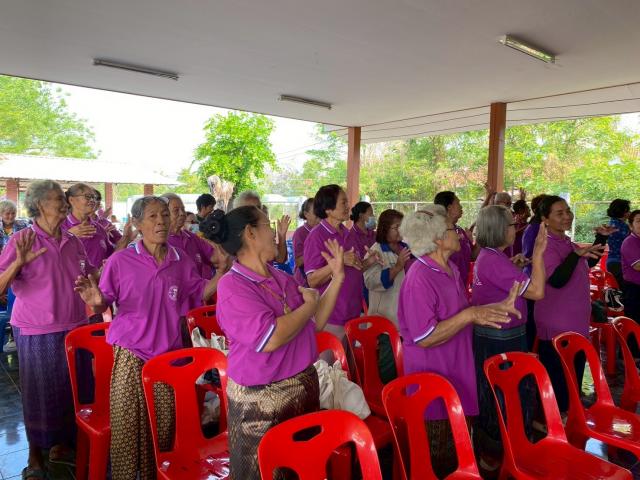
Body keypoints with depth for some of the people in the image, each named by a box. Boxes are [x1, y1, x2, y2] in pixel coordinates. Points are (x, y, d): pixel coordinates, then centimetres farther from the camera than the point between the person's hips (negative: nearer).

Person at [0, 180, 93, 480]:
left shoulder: (73, 242, 5)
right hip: (37, 333, -5)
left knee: (70, 390, 16)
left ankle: (61, 446, 37)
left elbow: (90, 276, 17)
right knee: (40, 394, 10)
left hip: (74, 328, 5)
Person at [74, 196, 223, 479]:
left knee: (163, 425, 14)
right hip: (130, 353, -2)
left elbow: (202, 291, 8)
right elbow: (104, 305, -4)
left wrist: (222, 271, -7)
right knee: (127, 424, 7)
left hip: (170, 353, 3)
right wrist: (96, 301, -27)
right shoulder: (120, 261, -8)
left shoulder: (181, 261, 0)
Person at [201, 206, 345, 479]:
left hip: (305, 386, 7)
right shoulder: (232, 286, -19)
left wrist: (336, 278, 2)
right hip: (259, 400, -7)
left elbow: (315, 324, 7)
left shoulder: (282, 278, 5)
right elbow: (270, 338, -29)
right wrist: (309, 303, -15)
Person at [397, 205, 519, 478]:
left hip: (456, 375, 9)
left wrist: (497, 308, 2)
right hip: (433, 382, -9)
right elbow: (425, 338, -26)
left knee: (458, 454, 23)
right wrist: (470, 315, -30)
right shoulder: (419, 279, -25)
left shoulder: (450, 269, 5)